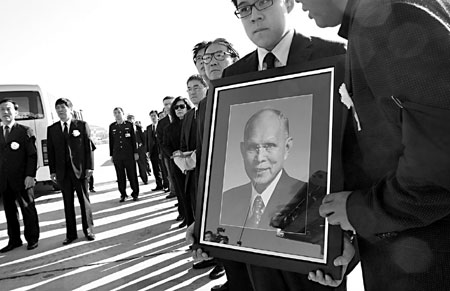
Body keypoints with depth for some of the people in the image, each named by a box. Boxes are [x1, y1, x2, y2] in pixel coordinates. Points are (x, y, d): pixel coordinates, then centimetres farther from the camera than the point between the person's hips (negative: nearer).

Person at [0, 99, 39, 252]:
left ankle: (32, 239, 19)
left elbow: (32, 155, -6)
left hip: (21, 180, -4)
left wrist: (30, 175, -14)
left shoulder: (25, 131, -2)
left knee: (28, 209, 6)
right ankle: (14, 240, 24)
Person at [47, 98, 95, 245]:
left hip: (80, 169, -2)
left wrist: (90, 167, -8)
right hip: (62, 171, 2)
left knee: (84, 200, 6)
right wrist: (52, 171, 2)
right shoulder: (52, 129, 8)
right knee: (68, 203, 8)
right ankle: (71, 233, 17)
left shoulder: (82, 125, 0)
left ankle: (88, 229, 19)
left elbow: (89, 147, -3)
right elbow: (51, 151, 7)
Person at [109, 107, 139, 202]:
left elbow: (133, 139, 4)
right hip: (117, 155, 2)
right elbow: (111, 141, 10)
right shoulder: (112, 126, 9)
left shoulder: (129, 124, 5)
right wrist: (111, 155, 8)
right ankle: (123, 195, 13)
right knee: (120, 176, 4)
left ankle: (135, 193, 11)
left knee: (132, 174, 0)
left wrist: (135, 152, -1)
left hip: (129, 154, -2)